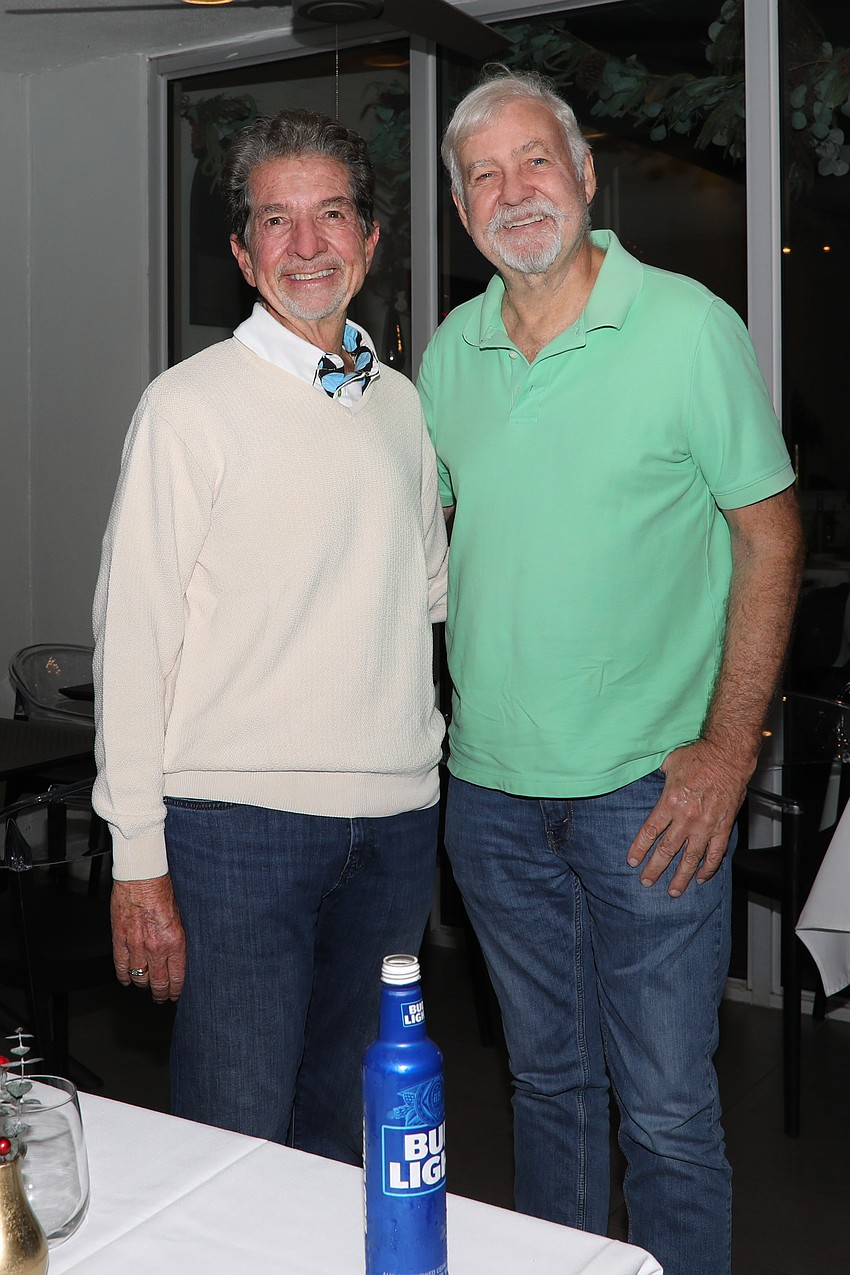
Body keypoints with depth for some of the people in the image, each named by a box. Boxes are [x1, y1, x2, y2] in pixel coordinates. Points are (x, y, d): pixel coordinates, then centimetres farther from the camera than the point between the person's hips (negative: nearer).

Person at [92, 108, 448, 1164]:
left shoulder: (403, 404, 12)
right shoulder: (191, 404, -4)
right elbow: (133, 633, -7)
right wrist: (138, 859, -10)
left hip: (395, 819, 5)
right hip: (237, 814, -5)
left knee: (347, 1127, 18)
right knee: (233, 1145, 0)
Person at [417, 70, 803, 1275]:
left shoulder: (690, 326, -7)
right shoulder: (451, 350, 6)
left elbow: (769, 535, -5)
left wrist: (730, 745, -12)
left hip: (648, 788, -4)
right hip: (490, 784, 4)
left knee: (667, 1108, 4)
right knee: (548, 1077, 19)